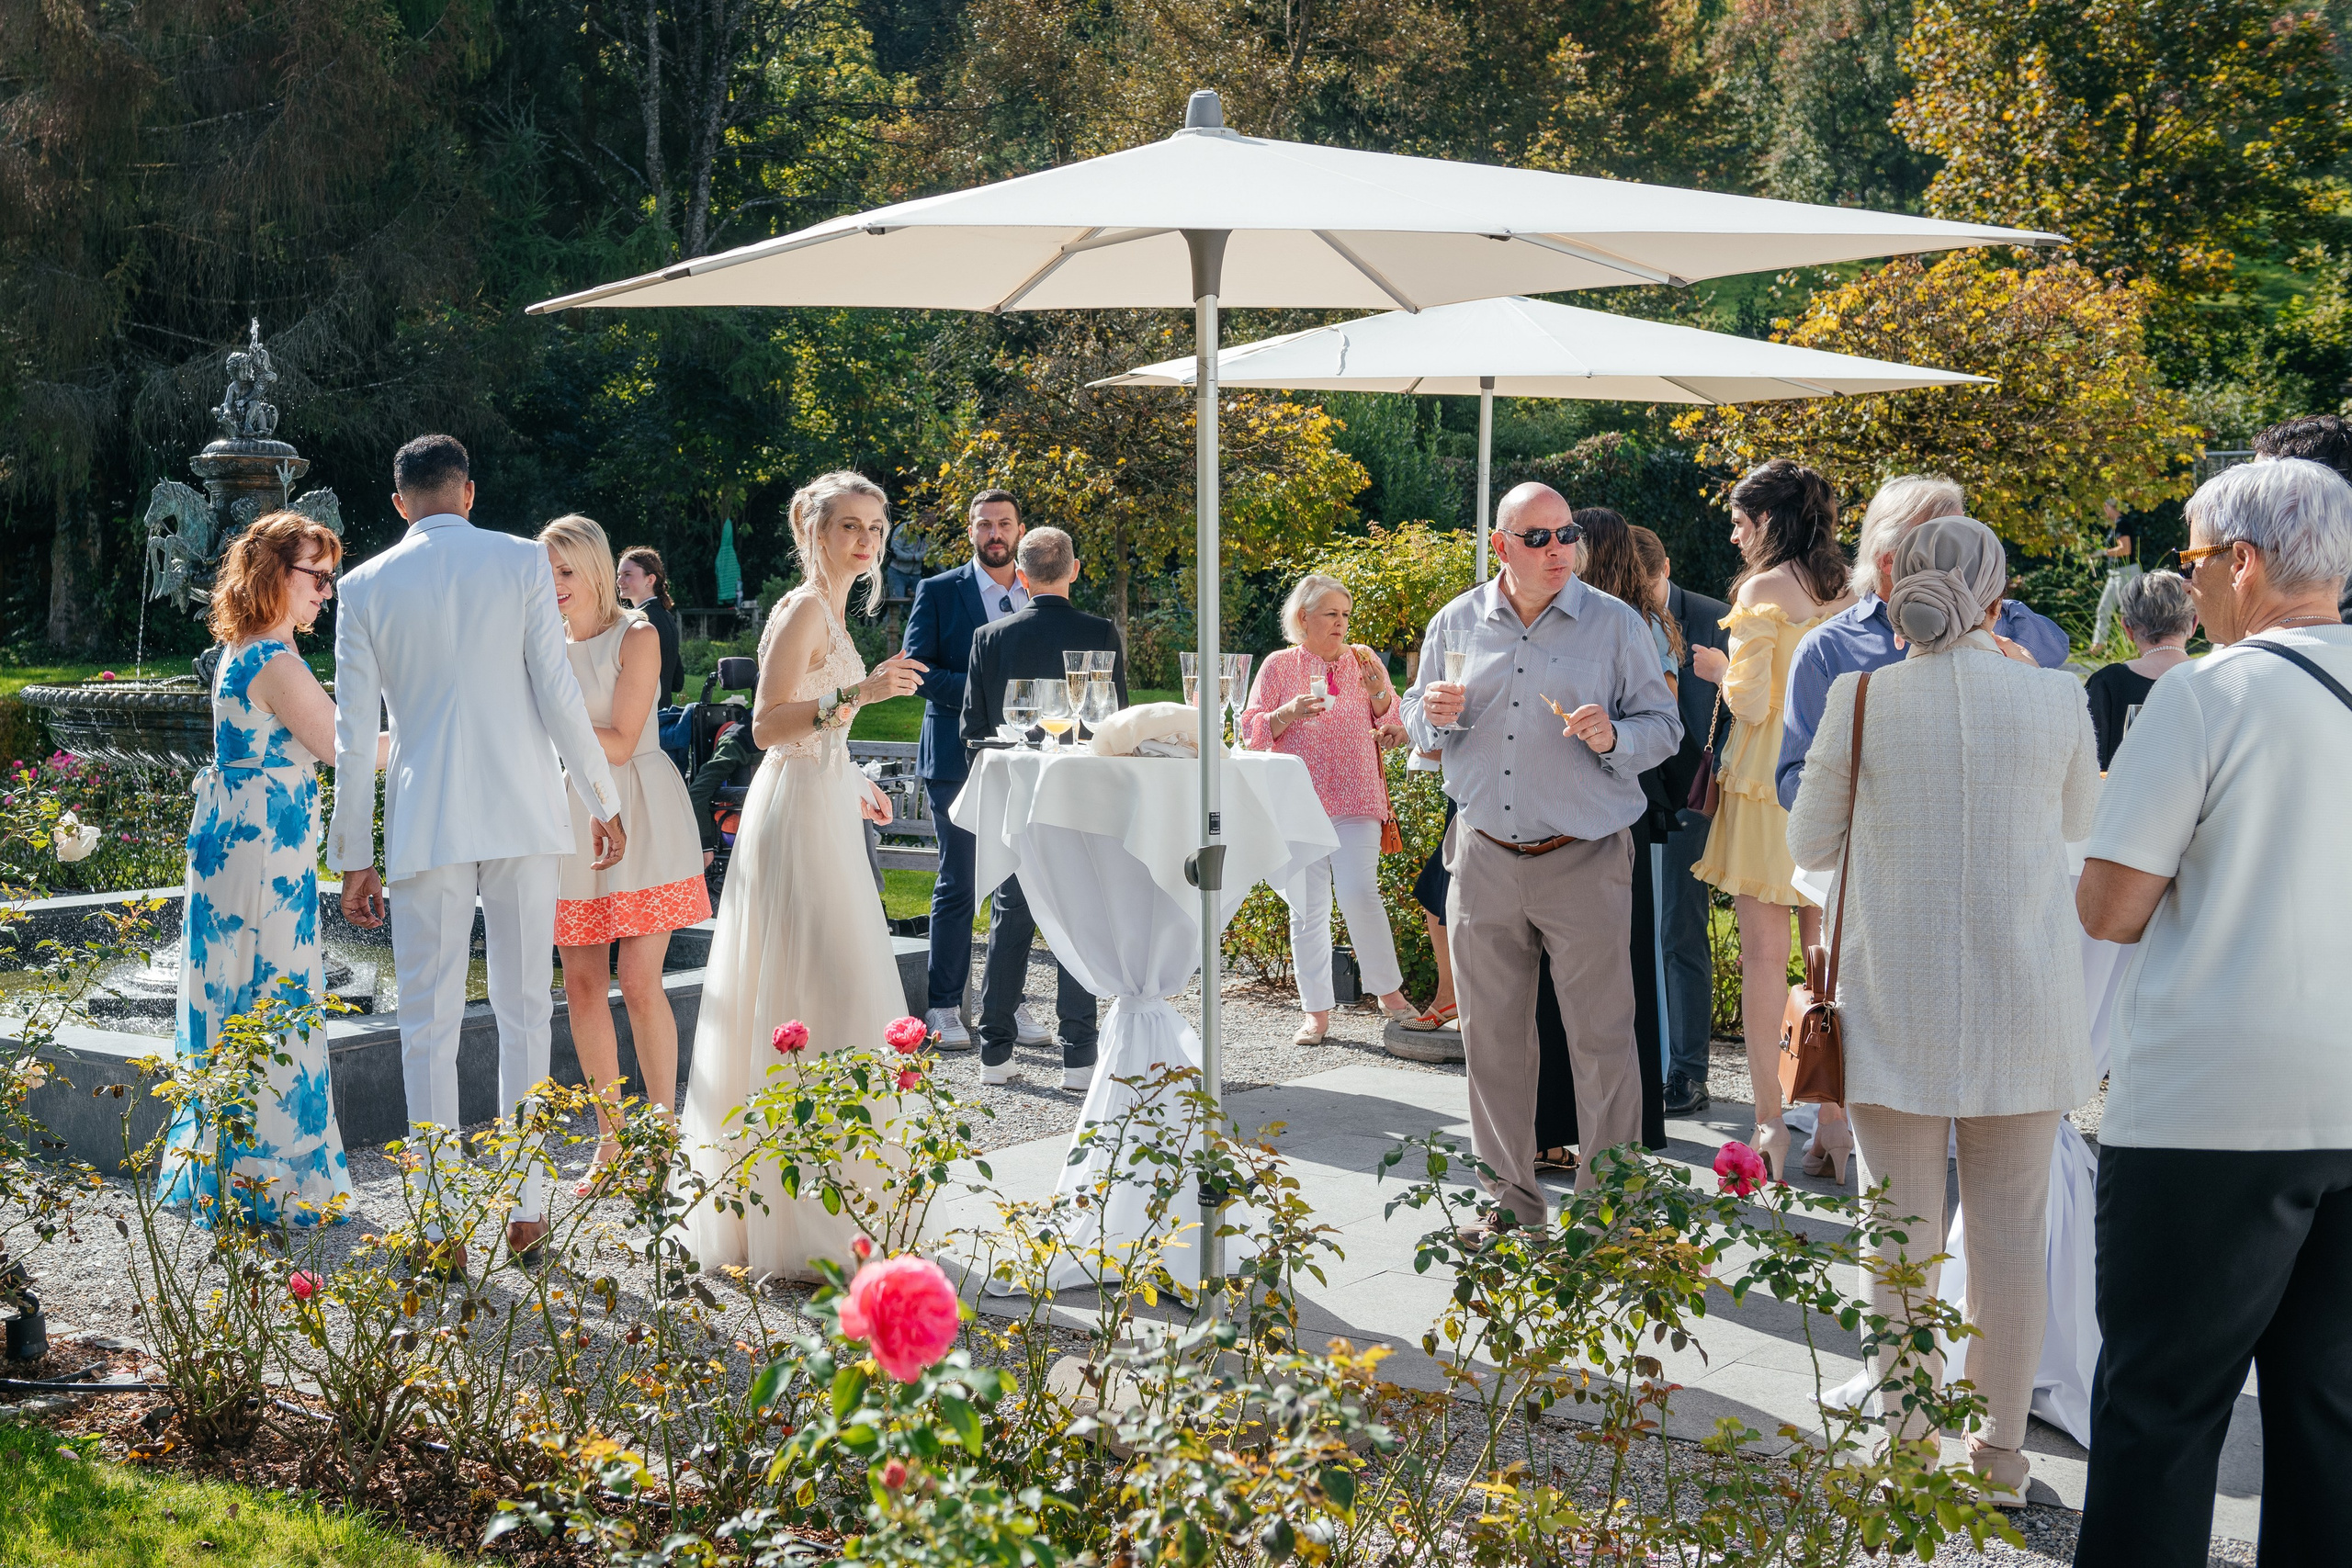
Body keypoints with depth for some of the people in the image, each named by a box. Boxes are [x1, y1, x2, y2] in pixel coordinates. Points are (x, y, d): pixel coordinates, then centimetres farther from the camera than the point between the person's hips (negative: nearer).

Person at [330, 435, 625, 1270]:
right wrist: (603, 803, 7)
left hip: (425, 825, 0)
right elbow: (559, 694, -3)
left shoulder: (366, 585, 3)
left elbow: (354, 734, 3)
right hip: (522, 815, 0)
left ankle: (442, 1225, 5)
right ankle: (525, 1208, 12)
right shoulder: (522, 561, 1)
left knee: (430, 1025, 4)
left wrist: (354, 856, 8)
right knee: (525, 1013, 9)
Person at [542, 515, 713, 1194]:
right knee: (582, 984, 3)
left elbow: (619, 743, -13)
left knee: (639, 981, -10)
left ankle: (664, 1135, 1)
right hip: (573, 817, 5)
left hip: (639, 816, -5)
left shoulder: (636, 637, -6)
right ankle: (610, 1140, 13)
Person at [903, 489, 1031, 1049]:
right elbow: (916, 667, -6)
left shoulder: (1038, 598, 14)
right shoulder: (938, 592, 2)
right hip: (959, 755, -4)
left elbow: (1051, 672, 19)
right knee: (957, 884, -3)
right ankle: (945, 1007, 4)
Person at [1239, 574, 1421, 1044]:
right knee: (1308, 908, 0)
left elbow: (1395, 730, 13)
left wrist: (1380, 695, -6)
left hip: (1355, 798, 0)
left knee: (1358, 893, -15)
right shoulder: (1279, 665, 7)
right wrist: (1289, 713, -14)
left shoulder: (1364, 660, 12)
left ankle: (1389, 992, 2)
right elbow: (1252, 732, 4)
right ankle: (1316, 1012, 7)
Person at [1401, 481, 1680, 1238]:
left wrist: (1613, 737, -19)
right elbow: (1417, 723, 16)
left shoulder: (1615, 625, 0)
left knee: (1602, 1039, -2)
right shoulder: (1456, 624, 8)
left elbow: (1664, 725, 1)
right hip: (1484, 857, 3)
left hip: (1585, 861, -3)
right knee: (1492, 1038, 8)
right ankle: (1511, 1196, 20)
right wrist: (1435, 715, -7)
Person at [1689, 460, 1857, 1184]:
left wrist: (1717, 667, 5)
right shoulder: (1847, 594, 8)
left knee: (1764, 955, -1)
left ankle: (1770, 1124, 0)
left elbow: (1753, 703, -15)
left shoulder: (1762, 589, -10)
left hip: (1769, 781, -6)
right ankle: (1833, 1122, 9)